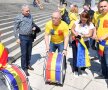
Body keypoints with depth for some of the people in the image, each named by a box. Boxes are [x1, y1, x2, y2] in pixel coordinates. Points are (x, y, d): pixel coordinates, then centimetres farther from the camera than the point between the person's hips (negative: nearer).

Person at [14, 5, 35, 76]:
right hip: (23, 37, -5)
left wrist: (34, 27, -1)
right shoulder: (18, 18, -10)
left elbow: (33, 23, 21)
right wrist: (17, 38, -12)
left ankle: (28, 64, 34)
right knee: (24, 53, 0)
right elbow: (15, 29, -7)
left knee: (29, 52, 15)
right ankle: (24, 68, 11)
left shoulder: (30, 16, 5)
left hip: (30, 37, 5)